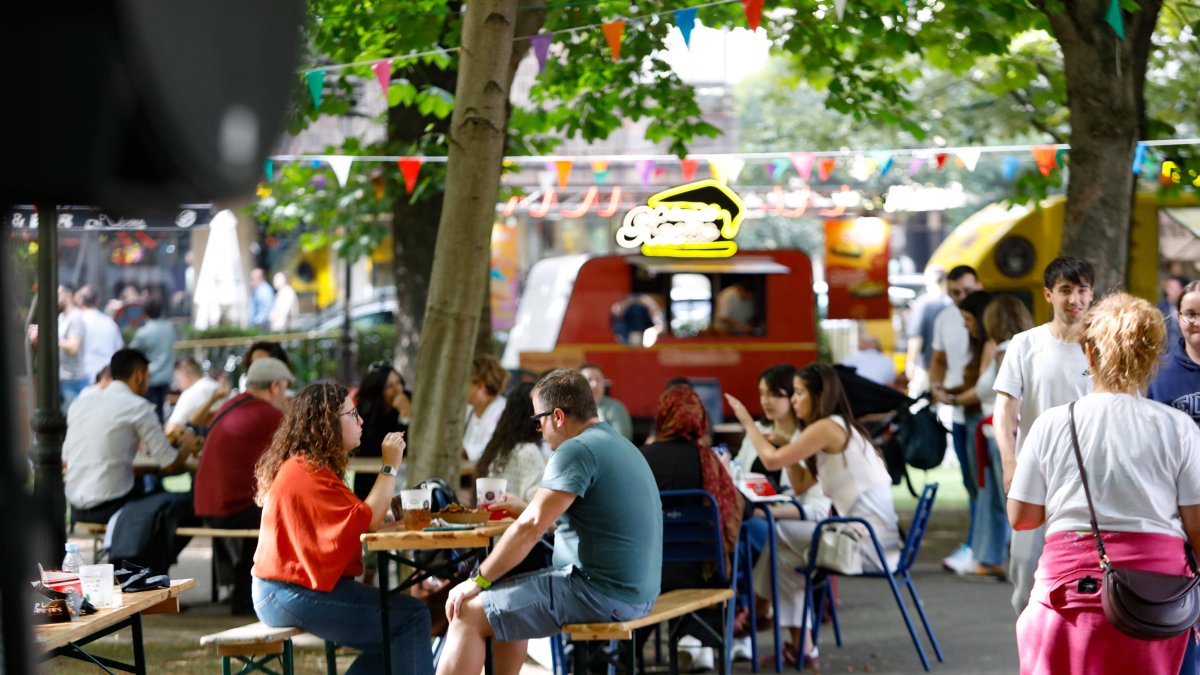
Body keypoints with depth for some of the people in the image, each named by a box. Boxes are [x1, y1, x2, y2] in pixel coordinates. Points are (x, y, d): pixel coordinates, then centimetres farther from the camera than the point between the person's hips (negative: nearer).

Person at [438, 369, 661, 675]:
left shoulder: (577, 451, -15)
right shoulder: (619, 445, 16)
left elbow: (531, 528, -19)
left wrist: (477, 581, -12)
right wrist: (521, 509, 40)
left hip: (602, 593, -11)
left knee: (469, 613, -8)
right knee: (505, 602, 25)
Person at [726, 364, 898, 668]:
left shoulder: (827, 427, -10)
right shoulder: (840, 428, 20)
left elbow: (772, 460, -10)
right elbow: (800, 485, 20)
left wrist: (747, 421, 4)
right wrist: (787, 442, 14)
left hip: (869, 543, -9)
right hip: (877, 536, 9)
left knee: (777, 535, 0)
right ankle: (800, 642, 11)